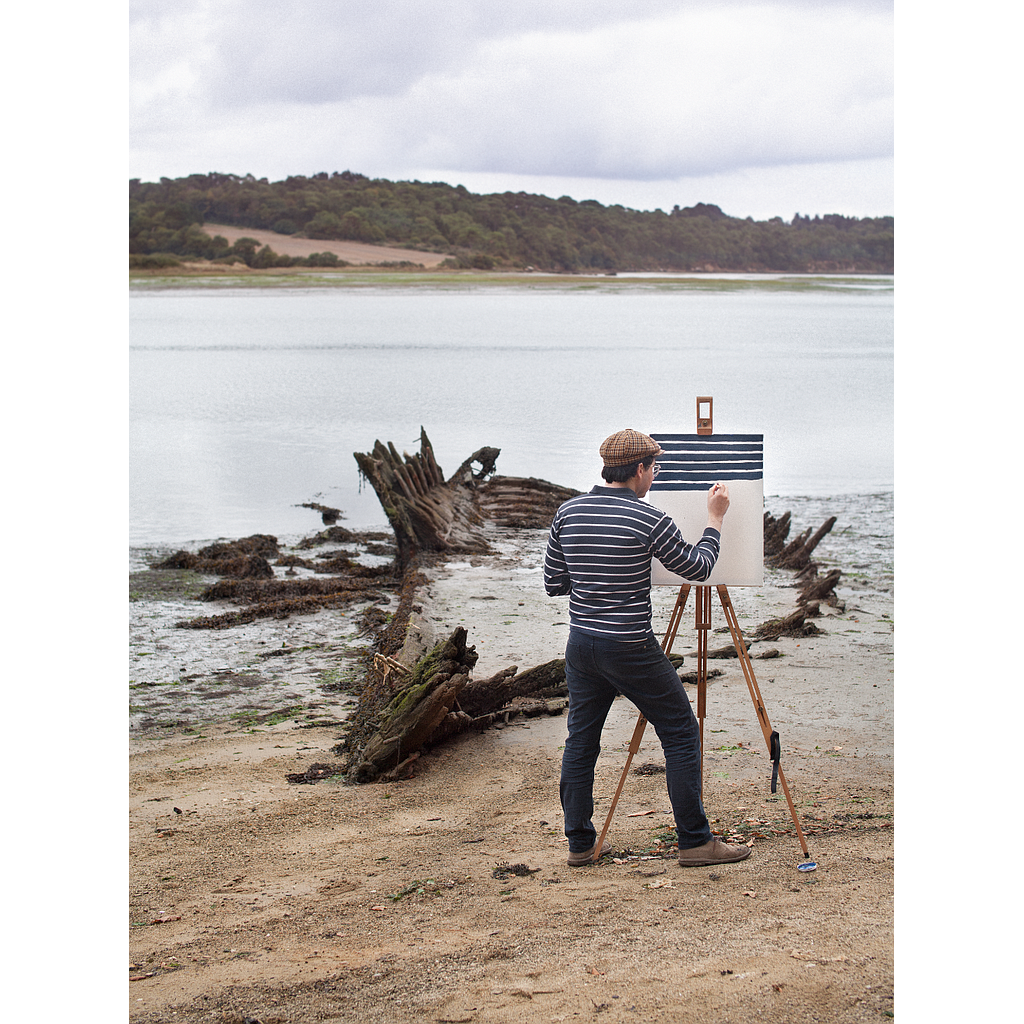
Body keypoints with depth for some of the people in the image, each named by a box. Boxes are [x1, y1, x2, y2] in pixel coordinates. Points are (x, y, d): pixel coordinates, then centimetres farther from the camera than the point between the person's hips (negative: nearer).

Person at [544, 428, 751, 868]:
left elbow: (553, 584, 9)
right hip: (630, 650, -6)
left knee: (580, 741, 14)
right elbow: (698, 568, -2)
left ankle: (580, 843, 20)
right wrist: (716, 518, 10)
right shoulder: (649, 519, -13)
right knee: (681, 734, 5)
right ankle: (695, 842, 7)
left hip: (581, 645, 6)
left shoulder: (568, 512, 3)